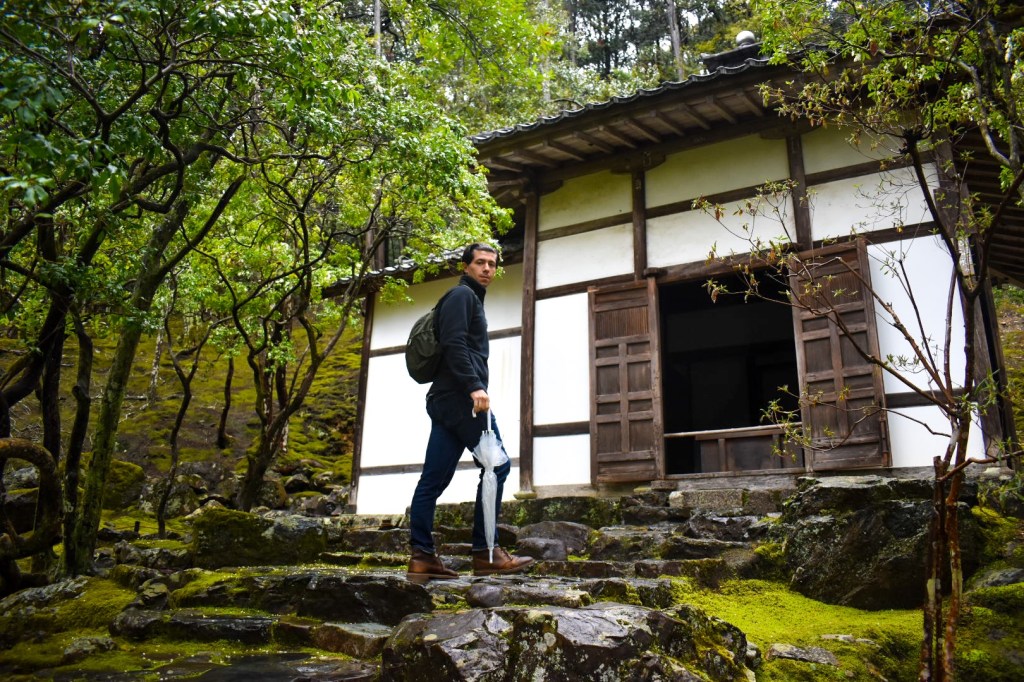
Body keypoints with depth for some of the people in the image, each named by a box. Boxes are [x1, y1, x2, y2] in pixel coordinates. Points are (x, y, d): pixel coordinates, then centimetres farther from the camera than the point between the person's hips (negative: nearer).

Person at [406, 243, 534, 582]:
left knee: (434, 479, 3)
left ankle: (421, 556, 3)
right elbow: (453, 343, -15)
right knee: (496, 465, -8)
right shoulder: (462, 294, -1)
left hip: (445, 400, 10)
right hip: (460, 396, -10)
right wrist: (474, 386, -23)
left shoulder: (471, 299, 29)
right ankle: (485, 552, -6)